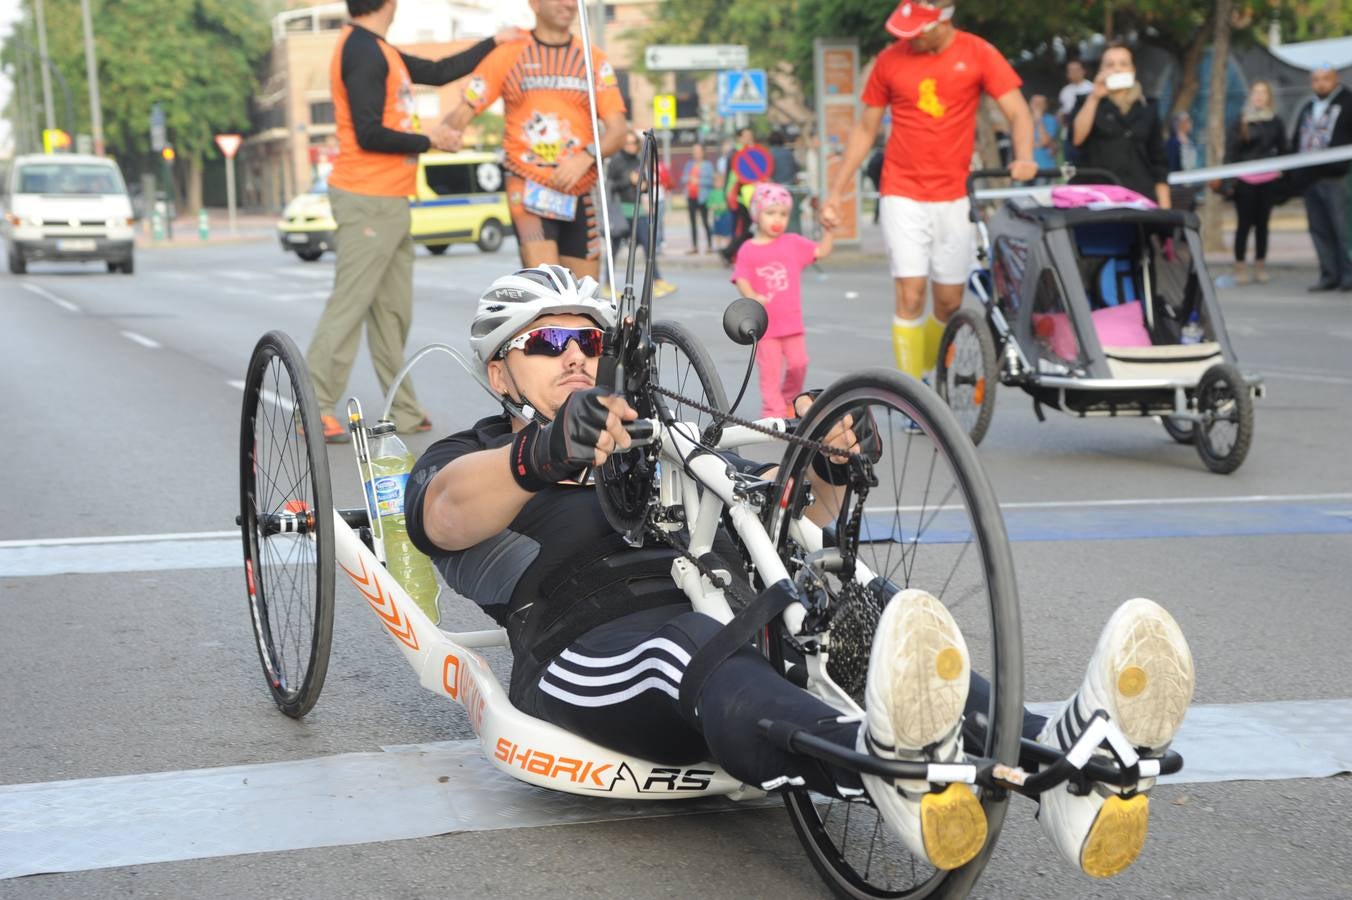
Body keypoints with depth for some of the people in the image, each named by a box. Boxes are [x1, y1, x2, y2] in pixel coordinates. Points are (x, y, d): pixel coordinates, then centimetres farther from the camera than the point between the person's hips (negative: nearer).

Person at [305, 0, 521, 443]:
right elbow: (369, 135, -20)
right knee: (349, 305, -8)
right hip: (368, 201, -10)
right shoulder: (362, 52, -15)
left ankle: (403, 411, 17)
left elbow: (439, 72, 24)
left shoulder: (377, 50, 15)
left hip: (389, 201, 10)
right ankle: (315, 409, -5)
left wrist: (494, 43, 29)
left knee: (393, 311, 12)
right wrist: (428, 141, -8)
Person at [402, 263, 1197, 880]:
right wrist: (546, 452, -30)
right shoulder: (468, 458, 20)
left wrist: (830, 466, 0)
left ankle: (1056, 757, -56)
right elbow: (453, 508, -7)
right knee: (698, 645, -40)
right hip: (595, 656, -5)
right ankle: (888, 766, -73)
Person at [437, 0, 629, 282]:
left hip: (578, 193, 4)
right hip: (528, 187, -4)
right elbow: (463, 111, -2)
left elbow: (617, 129, 1)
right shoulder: (508, 55, 1)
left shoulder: (594, 61, 7)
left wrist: (587, 156, -19)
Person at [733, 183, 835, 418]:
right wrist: (752, 296, -29)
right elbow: (741, 279, -11)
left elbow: (822, 251, 7)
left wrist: (828, 230, -6)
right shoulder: (748, 250, -4)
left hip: (791, 321, 3)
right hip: (765, 323, -3)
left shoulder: (793, 243, 6)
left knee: (798, 364, 3)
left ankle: (789, 400, 28)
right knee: (770, 370, -1)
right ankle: (774, 412, 8)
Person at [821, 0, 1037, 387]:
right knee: (910, 294, -11)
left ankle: (926, 377, 28)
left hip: (953, 198, 1)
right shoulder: (890, 60, 0)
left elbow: (1018, 112, -6)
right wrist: (836, 191, 6)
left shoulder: (978, 54, -3)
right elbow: (865, 129, 8)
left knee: (949, 303, 6)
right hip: (904, 195, -1)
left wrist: (1023, 157, -26)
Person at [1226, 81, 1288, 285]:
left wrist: (1282, 172, 7)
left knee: (1262, 223, 8)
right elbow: (1231, 149, -3)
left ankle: (1260, 266, 14)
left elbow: (1282, 149, 13)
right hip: (1245, 180, -2)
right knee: (1244, 223, -1)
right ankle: (1239, 266, 5)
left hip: (1268, 179, 2)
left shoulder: (1275, 122, 7)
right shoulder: (1241, 122, 1)